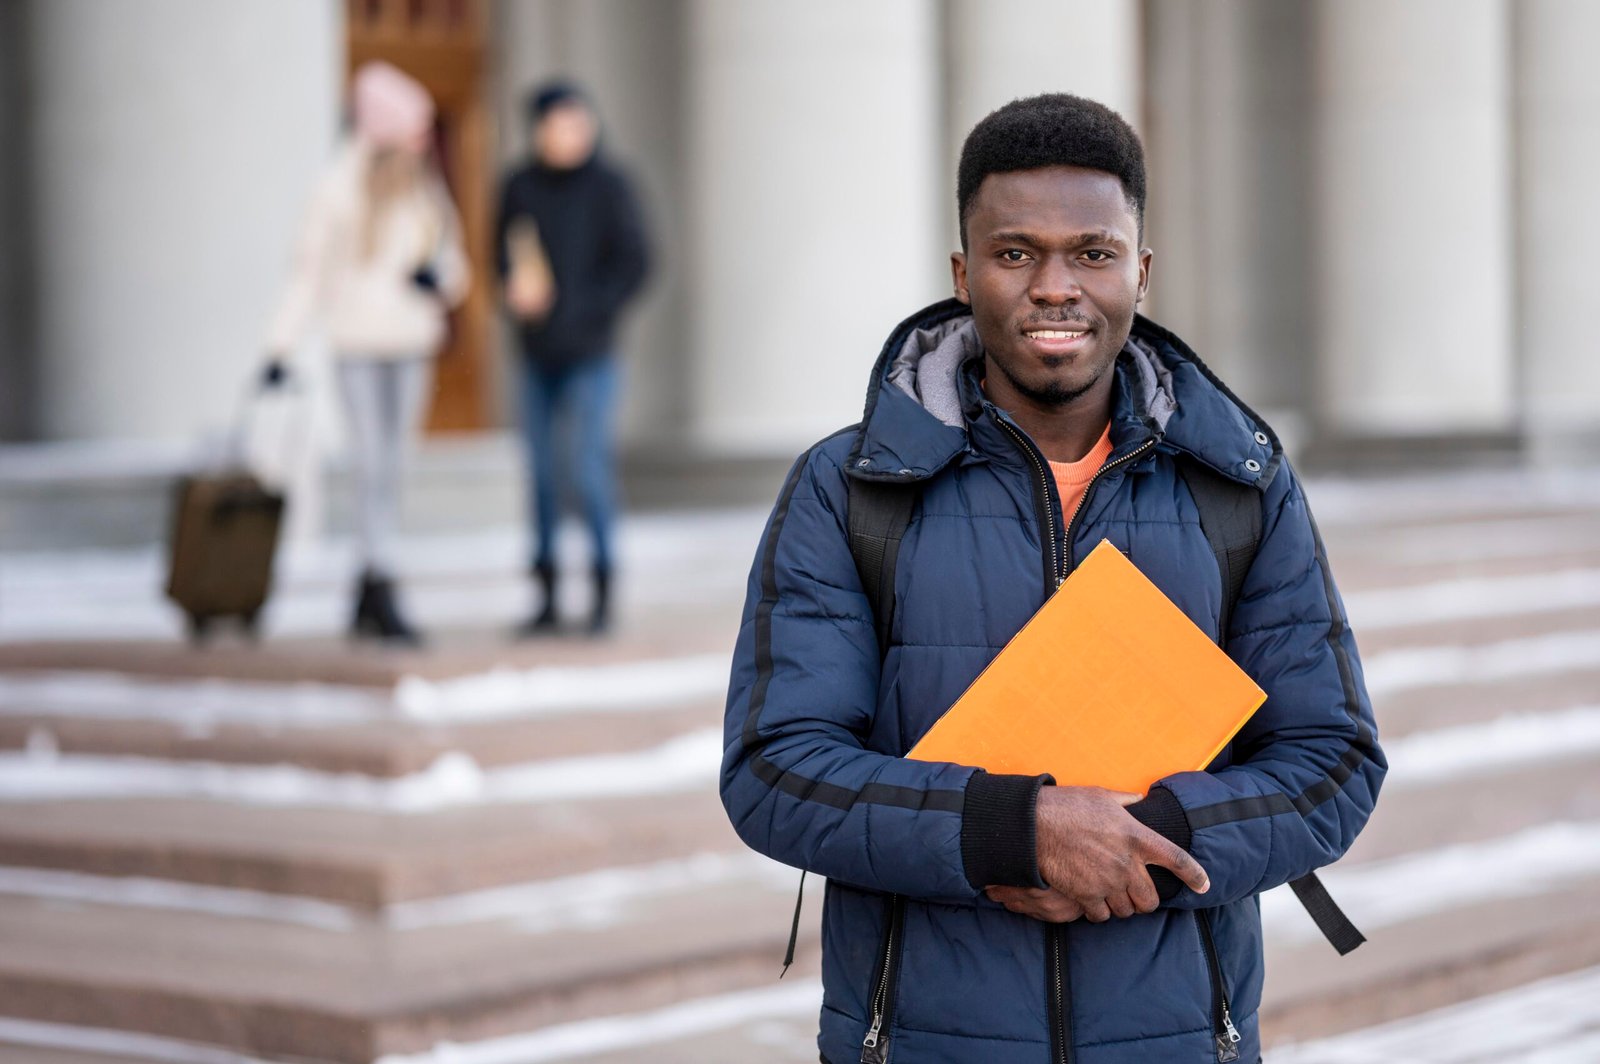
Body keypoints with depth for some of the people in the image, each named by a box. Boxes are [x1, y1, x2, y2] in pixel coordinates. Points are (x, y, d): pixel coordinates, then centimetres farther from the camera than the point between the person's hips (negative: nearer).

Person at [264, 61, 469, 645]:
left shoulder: (424, 187, 11)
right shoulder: (343, 185, -5)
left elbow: (453, 261, 17)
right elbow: (310, 269, -4)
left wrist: (440, 277, -8)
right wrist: (281, 346, -9)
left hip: (412, 347, 6)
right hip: (361, 345, -6)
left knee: (387, 471, 8)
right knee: (377, 469, -11)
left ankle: (365, 604, 15)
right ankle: (384, 600, -12)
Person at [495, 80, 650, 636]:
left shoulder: (609, 187, -4)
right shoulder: (520, 187, 6)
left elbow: (634, 264, -5)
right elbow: (503, 251, 15)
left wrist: (585, 312, -14)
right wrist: (515, 285, -6)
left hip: (590, 354, -4)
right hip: (537, 356, 4)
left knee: (587, 467, -9)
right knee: (542, 474, 6)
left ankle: (603, 594, 1)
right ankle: (547, 597, 13)